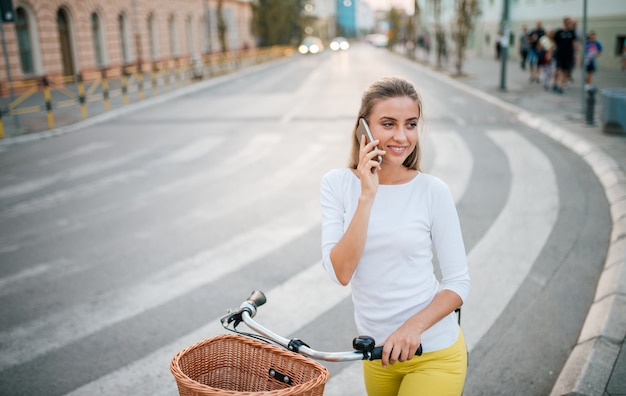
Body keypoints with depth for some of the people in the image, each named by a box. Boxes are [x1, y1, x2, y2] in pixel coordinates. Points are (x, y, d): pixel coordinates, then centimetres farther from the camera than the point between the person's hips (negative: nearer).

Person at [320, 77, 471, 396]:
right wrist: (367, 195, -24)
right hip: (377, 351, 3)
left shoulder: (432, 191, -12)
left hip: (432, 353, -2)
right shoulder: (337, 184, -8)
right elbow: (340, 273, -18)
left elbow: (459, 282, -6)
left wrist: (414, 326, -22)